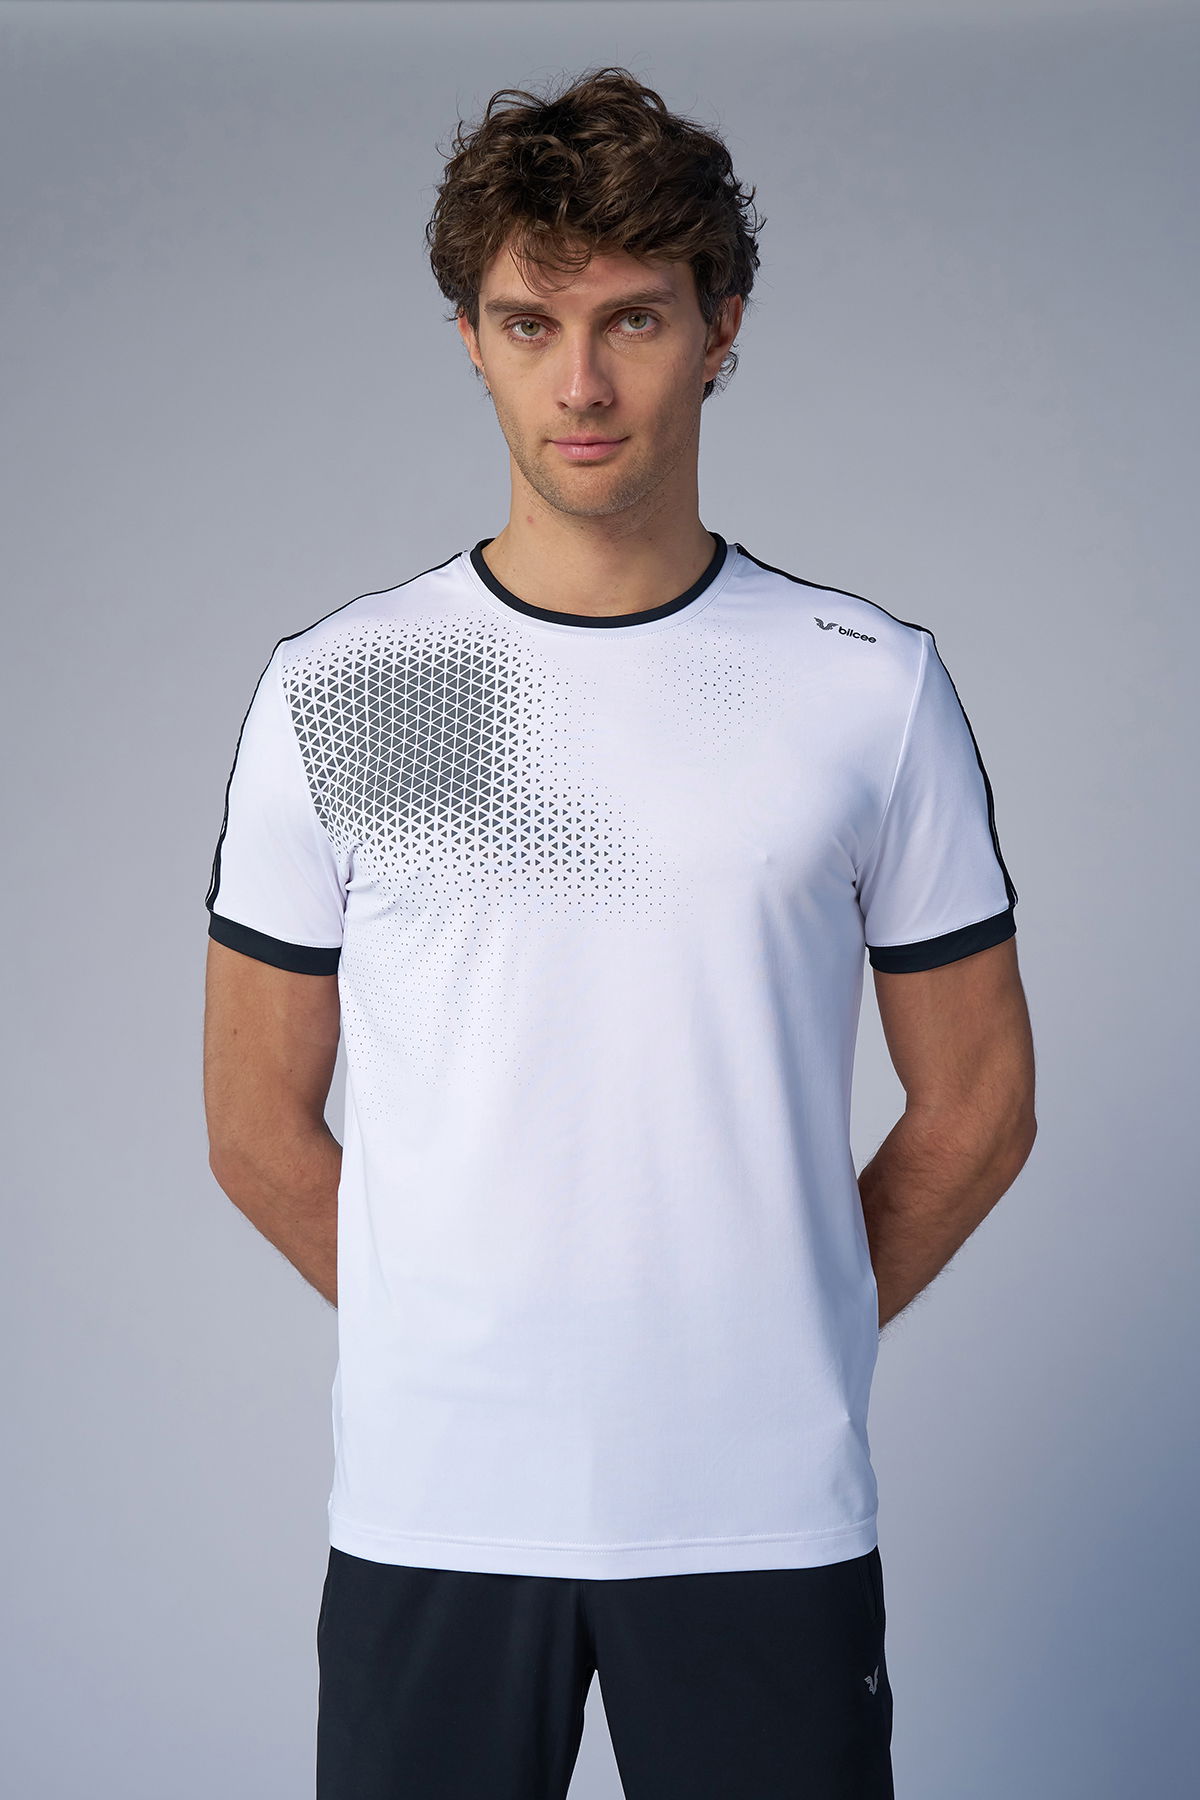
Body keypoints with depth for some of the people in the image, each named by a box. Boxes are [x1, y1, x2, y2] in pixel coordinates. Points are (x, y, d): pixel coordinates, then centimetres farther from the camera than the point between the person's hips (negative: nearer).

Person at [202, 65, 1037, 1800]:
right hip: (429, 1506, 0)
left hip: (770, 1512, 0)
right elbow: (259, 1123, 6)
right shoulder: (335, 693, 0)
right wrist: (458, 1340, 5)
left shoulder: (875, 690, 0)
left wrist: (777, 1345, 3)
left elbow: (977, 1105, 6)